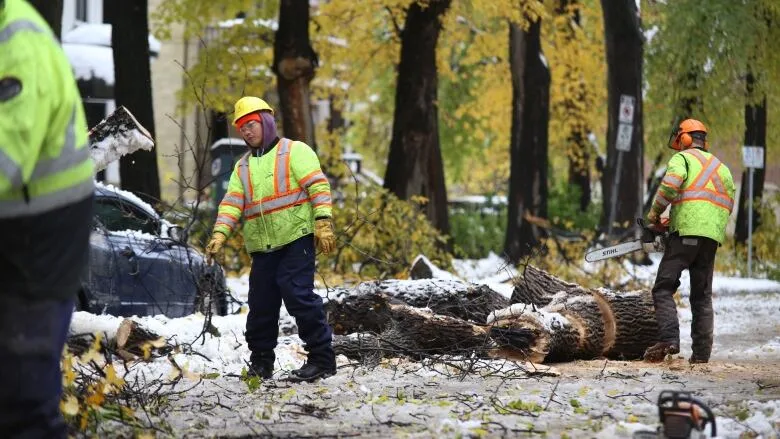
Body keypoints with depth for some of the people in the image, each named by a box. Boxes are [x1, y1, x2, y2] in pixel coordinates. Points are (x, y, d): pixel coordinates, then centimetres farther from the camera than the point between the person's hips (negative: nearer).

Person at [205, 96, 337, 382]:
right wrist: (219, 234, -6)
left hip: (295, 238, -6)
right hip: (261, 246, 6)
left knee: (299, 295, -16)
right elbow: (231, 204, 10)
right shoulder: (243, 168, 21)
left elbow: (318, 186, -5)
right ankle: (260, 363, 19)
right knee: (261, 304, 6)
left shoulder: (295, 151, 4)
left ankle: (322, 358, -9)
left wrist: (323, 222, -17)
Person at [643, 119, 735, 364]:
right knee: (702, 295, 10)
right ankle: (702, 351, 4)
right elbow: (729, 203, 20)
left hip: (686, 231, -6)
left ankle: (669, 339, -21)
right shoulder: (720, 167, 25)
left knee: (664, 288, -3)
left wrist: (655, 212, -2)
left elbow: (670, 183, -15)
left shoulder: (683, 158, 5)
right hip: (713, 236, 6)